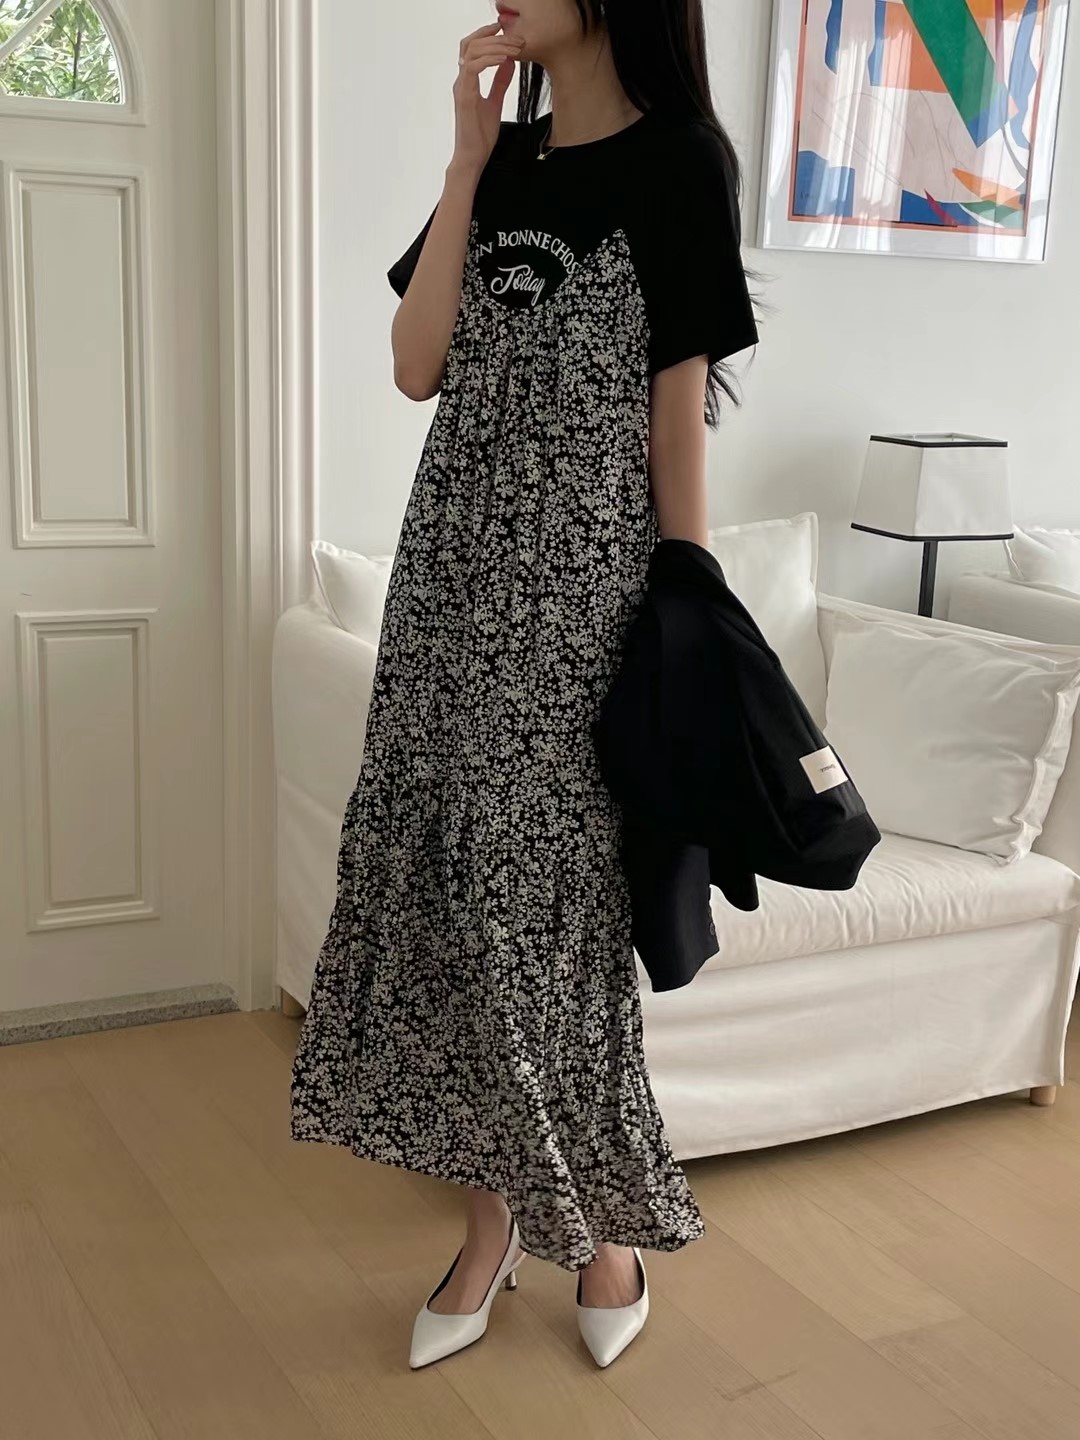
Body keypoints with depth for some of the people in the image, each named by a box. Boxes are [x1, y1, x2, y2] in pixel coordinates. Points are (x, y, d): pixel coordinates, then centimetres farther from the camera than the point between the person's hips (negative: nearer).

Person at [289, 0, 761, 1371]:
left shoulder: (677, 158, -4)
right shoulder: (501, 160, 12)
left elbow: (680, 403, -7)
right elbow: (418, 366, 1)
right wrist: (470, 155, -1)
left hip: (583, 578, -5)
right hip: (461, 564, 6)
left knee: (559, 892, 1)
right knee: (450, 876, 6)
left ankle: (599, 1219, 23)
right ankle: (493, 1218, 21)